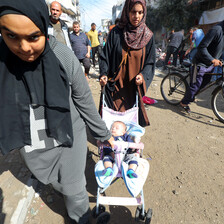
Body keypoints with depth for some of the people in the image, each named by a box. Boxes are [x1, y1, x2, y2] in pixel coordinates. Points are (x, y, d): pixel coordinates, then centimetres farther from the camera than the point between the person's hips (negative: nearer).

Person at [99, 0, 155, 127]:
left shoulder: (148, 36, 4)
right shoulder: (116, 32, 0)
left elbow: (150, 62, 5)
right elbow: (106, 56, 2)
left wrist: (143, 75, -14)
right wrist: (103, 74, -14)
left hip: (134, 86, 1)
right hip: (115, 85, -1)